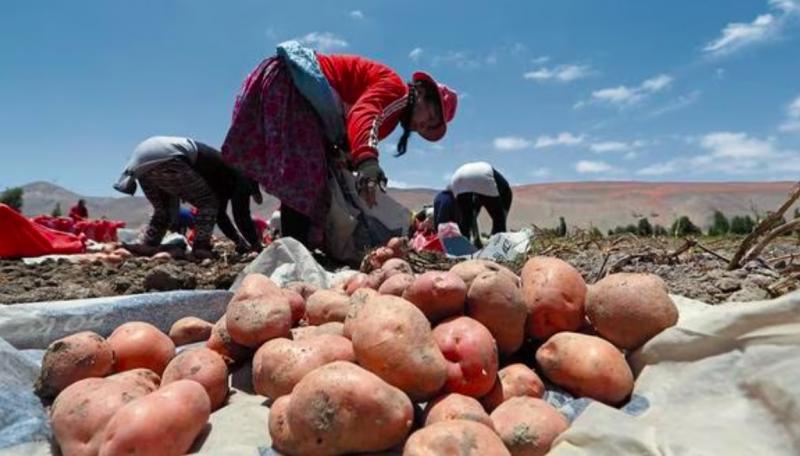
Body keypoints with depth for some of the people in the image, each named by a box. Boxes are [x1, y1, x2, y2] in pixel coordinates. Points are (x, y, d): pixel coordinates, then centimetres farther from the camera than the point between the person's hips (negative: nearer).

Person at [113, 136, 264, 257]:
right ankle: (201, 248, -8)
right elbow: (241, 215, -2)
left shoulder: (225, 177, 31)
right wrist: (256, 245, 6)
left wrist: (241, 242, 36)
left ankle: (147, 245, 12)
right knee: (208, 202, 3)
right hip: (165, 158, -9)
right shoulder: (240, 177, 7)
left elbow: (220, 214, 36)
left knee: (163, 209, 26)